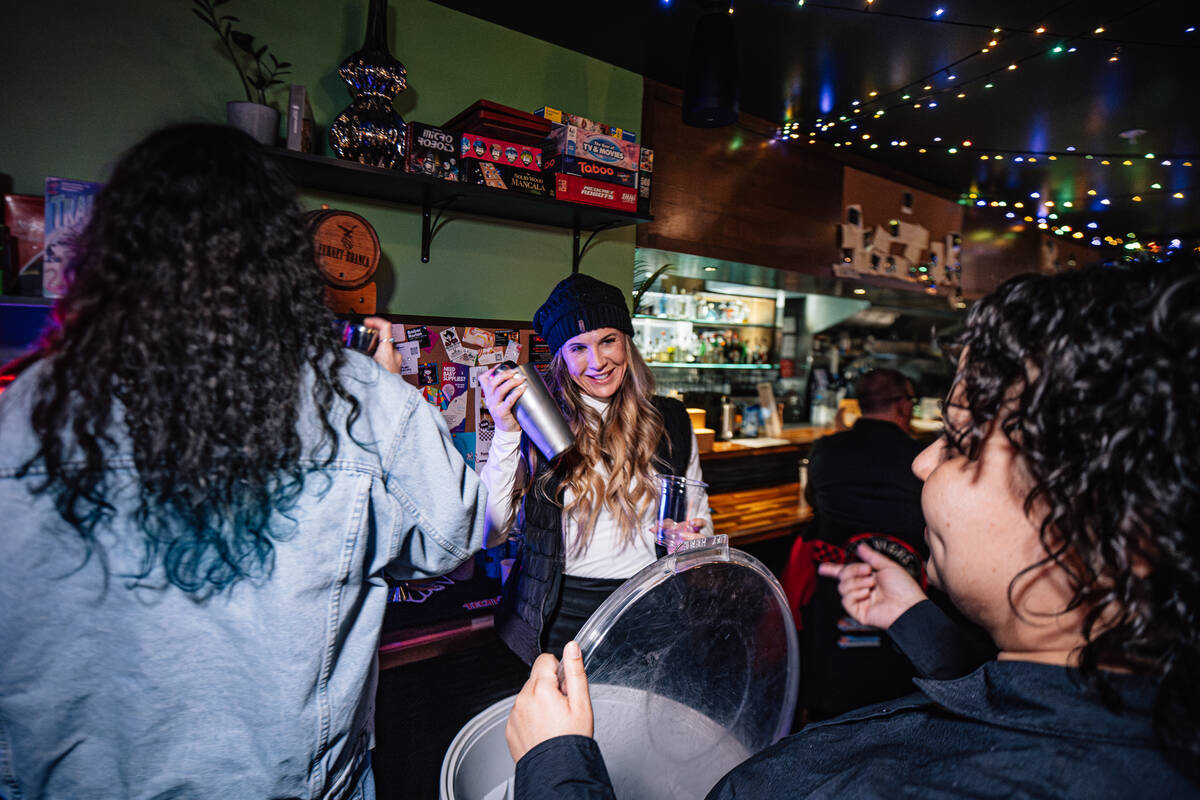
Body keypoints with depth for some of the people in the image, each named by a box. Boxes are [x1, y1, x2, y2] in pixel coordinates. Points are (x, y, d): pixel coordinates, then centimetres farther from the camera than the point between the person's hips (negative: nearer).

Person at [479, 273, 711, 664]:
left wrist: (695, 532, -8)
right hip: (557, 614, -1)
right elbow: (489, 529, -11)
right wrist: (506, 433, -20)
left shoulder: (670, 420, 2)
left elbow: (698, 506, 15)